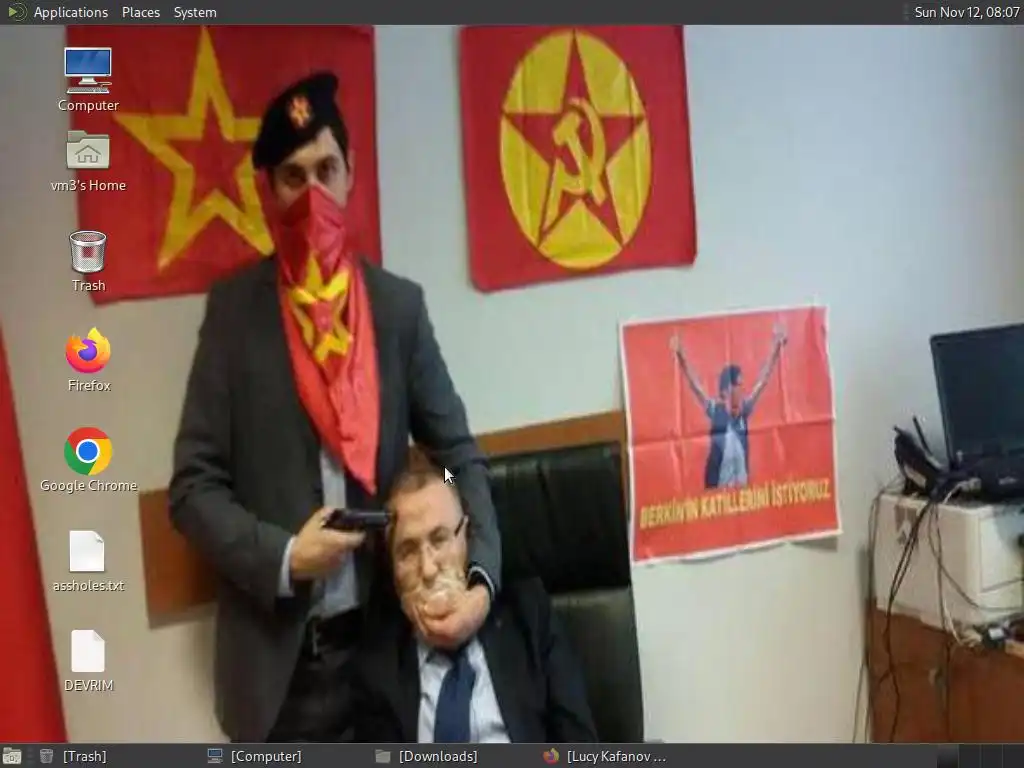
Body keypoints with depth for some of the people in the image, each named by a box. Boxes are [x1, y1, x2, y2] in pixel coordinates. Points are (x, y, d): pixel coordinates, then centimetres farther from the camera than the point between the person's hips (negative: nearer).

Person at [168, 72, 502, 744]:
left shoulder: (399, 304, 2)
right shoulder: (235, 307, -2)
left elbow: (460, 454, 3)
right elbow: (193, 484, -3)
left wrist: (482, 579, -11)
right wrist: (282, 557, -16)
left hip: (384, 636, 2)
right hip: (276, 652, -1)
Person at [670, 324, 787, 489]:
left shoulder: (745, 409, 2)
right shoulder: (714, 409, -7)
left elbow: (763, 380, 1)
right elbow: (694, 384, -15)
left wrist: (776, 348, -2)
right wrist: (681, 357, -25)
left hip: (741, 481, 4)